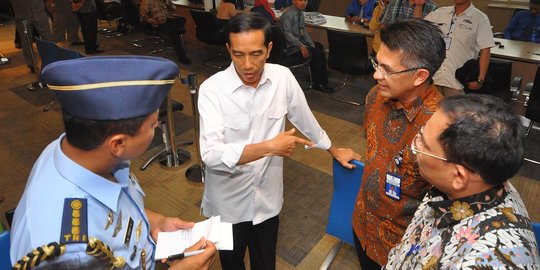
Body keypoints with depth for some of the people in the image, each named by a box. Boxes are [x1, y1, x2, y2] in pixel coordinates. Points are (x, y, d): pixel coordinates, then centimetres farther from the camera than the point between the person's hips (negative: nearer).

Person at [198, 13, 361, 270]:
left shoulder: (283, 77, -11)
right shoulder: (212, 89, -21)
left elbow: (304, 118, 5)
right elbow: (211, 154, -28)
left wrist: (334, 150, 17)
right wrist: (269, 147, -31)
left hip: (267, 197, 2)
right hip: (229, 202, -2)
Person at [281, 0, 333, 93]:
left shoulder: (300, 13, 7)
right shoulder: (288, 15, -19)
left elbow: (303, 31, 11)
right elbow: (287, 33, -28)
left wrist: (312, 45, 1)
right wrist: (301, 46, -34)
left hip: (299, 42, 10)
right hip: (290, 48, -10)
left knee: (319, 46, 21)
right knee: (319, 54, -13)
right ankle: (318, 83, 0)